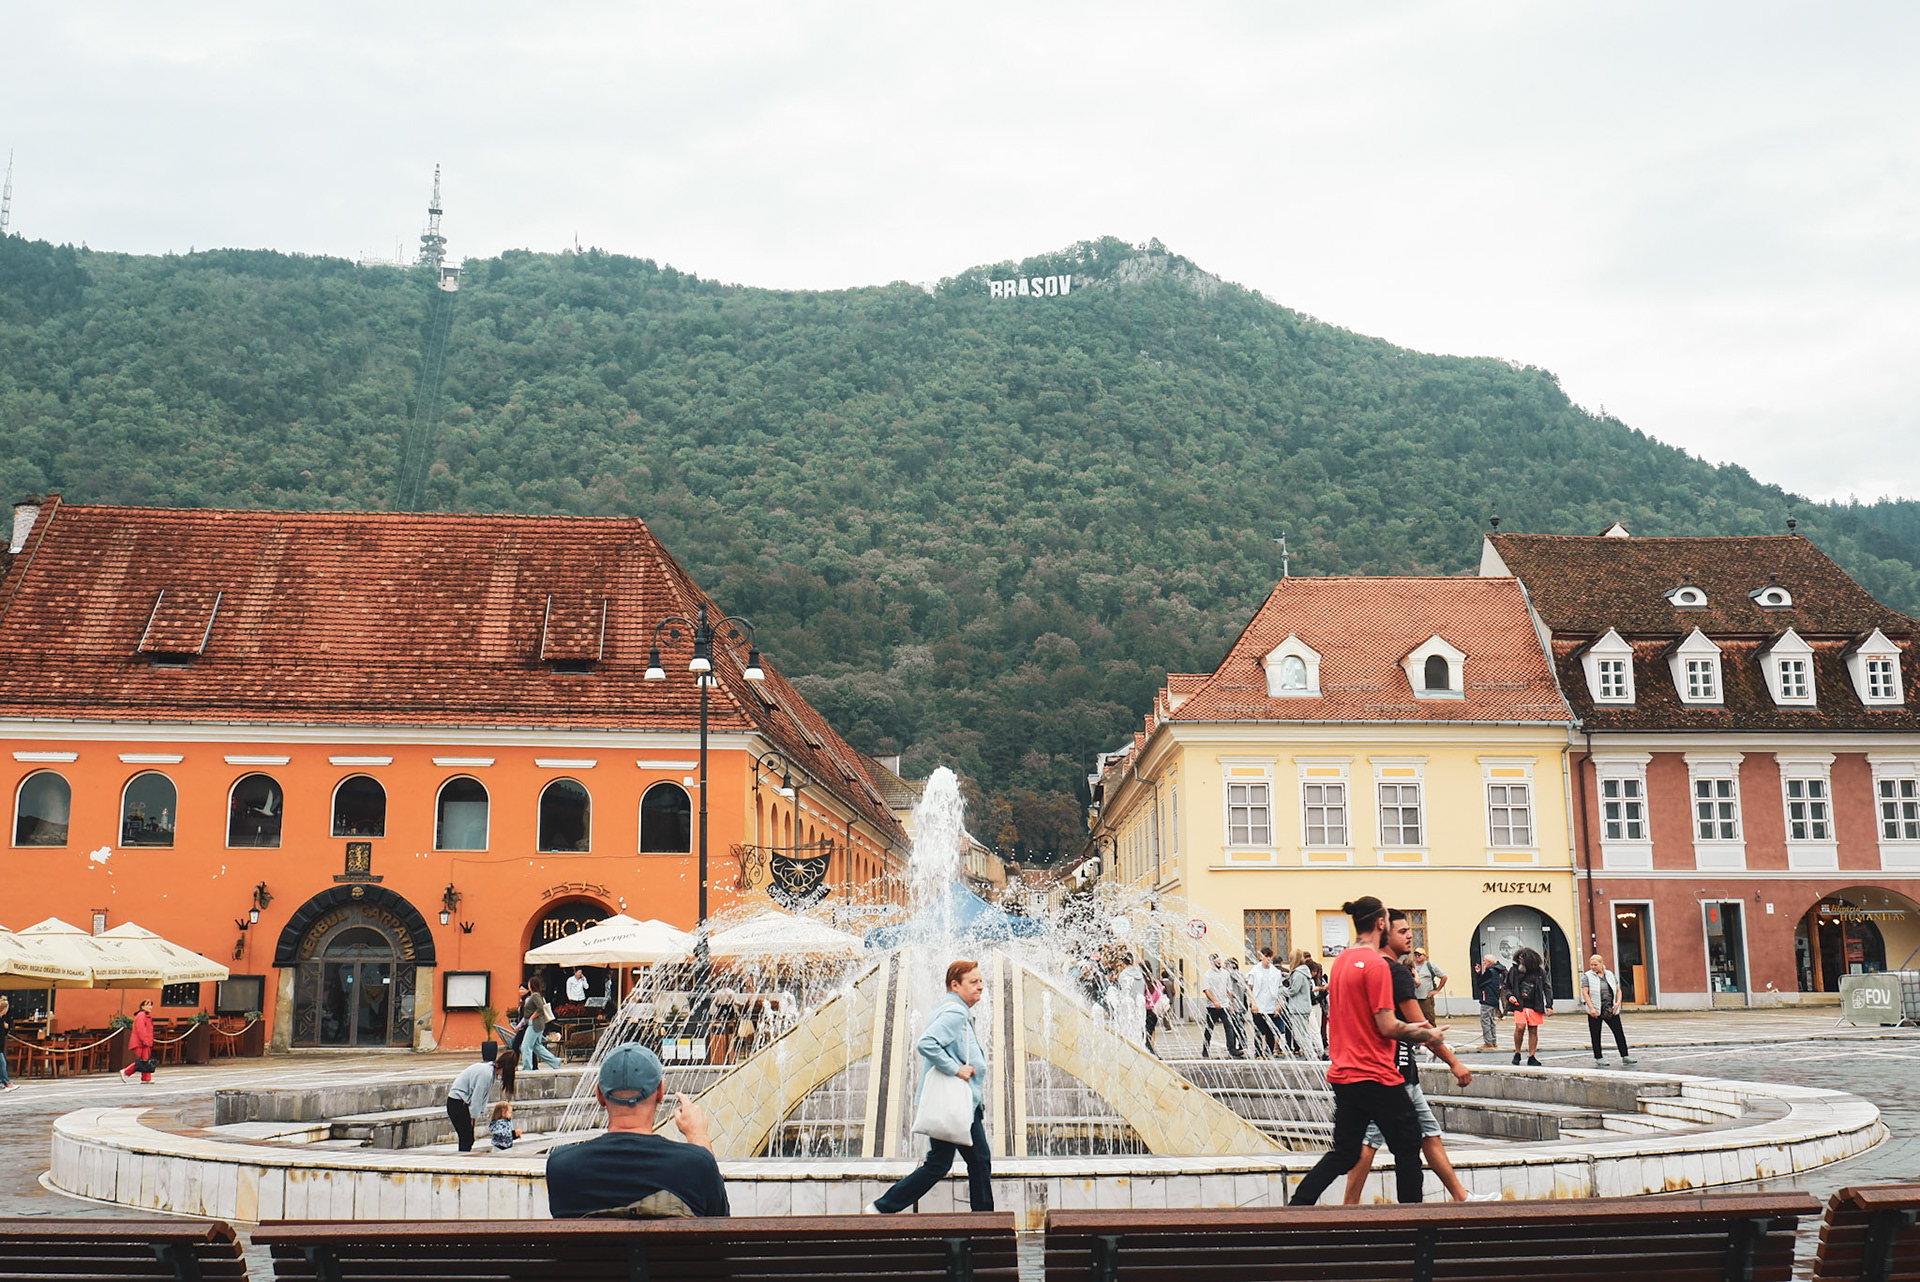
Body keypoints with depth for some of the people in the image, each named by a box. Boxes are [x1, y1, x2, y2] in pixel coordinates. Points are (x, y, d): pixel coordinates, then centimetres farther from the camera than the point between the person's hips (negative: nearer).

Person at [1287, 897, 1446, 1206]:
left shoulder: (1340, 961, 11)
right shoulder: (1376, 964, -15)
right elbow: (1387, 1026, -17)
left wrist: (1408, 1029, 20)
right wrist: (1427, 1036, -2)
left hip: (1342, 1074, 8)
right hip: (1376, 1076, -8)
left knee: (1344, 1153, 12)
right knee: (1408, 1148, 7)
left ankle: (1295, 1208, 3)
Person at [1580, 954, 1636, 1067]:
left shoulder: (1610, 975, 11)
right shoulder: (1587, 976, -1)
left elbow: (1618, 990, 14)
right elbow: (1585, 993, -8)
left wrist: (1618, 1002, -3)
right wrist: (1591, 1008, -17)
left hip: (1611, 1010, 3)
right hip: (1595, 1012, -3)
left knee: (1619, 1033, 0)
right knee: (1596, 1035, 2)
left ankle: (1625, 1056, 7)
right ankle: (1598, 1058, 11)